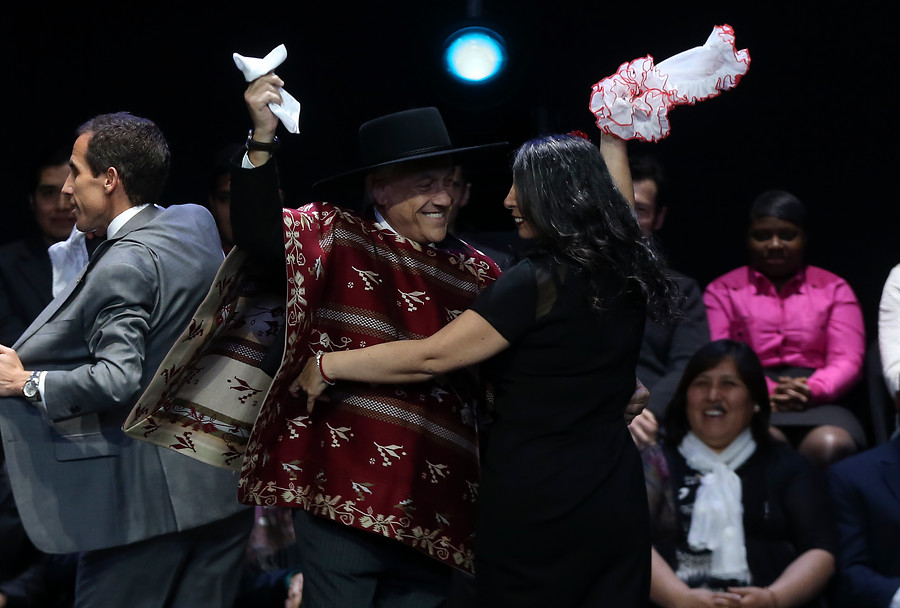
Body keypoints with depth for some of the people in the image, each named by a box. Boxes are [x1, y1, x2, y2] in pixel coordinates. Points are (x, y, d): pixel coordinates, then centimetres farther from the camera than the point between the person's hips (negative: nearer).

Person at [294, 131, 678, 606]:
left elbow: (431, 357, -16)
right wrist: (613, 139, 40)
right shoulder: (623, 267, 2)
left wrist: (327, 366, -8)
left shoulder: (537, 282, -16)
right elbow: (615, 190, 25)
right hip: (617, 498, 6)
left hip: (536, 502, -6)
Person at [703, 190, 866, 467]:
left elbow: (848, 360, 7)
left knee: (832, 443, -35)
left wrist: (813, 391, -15)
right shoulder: (721, 291, 17)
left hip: (817, 403, 2)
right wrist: (767, 392, -15)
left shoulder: (834, 289, 20)